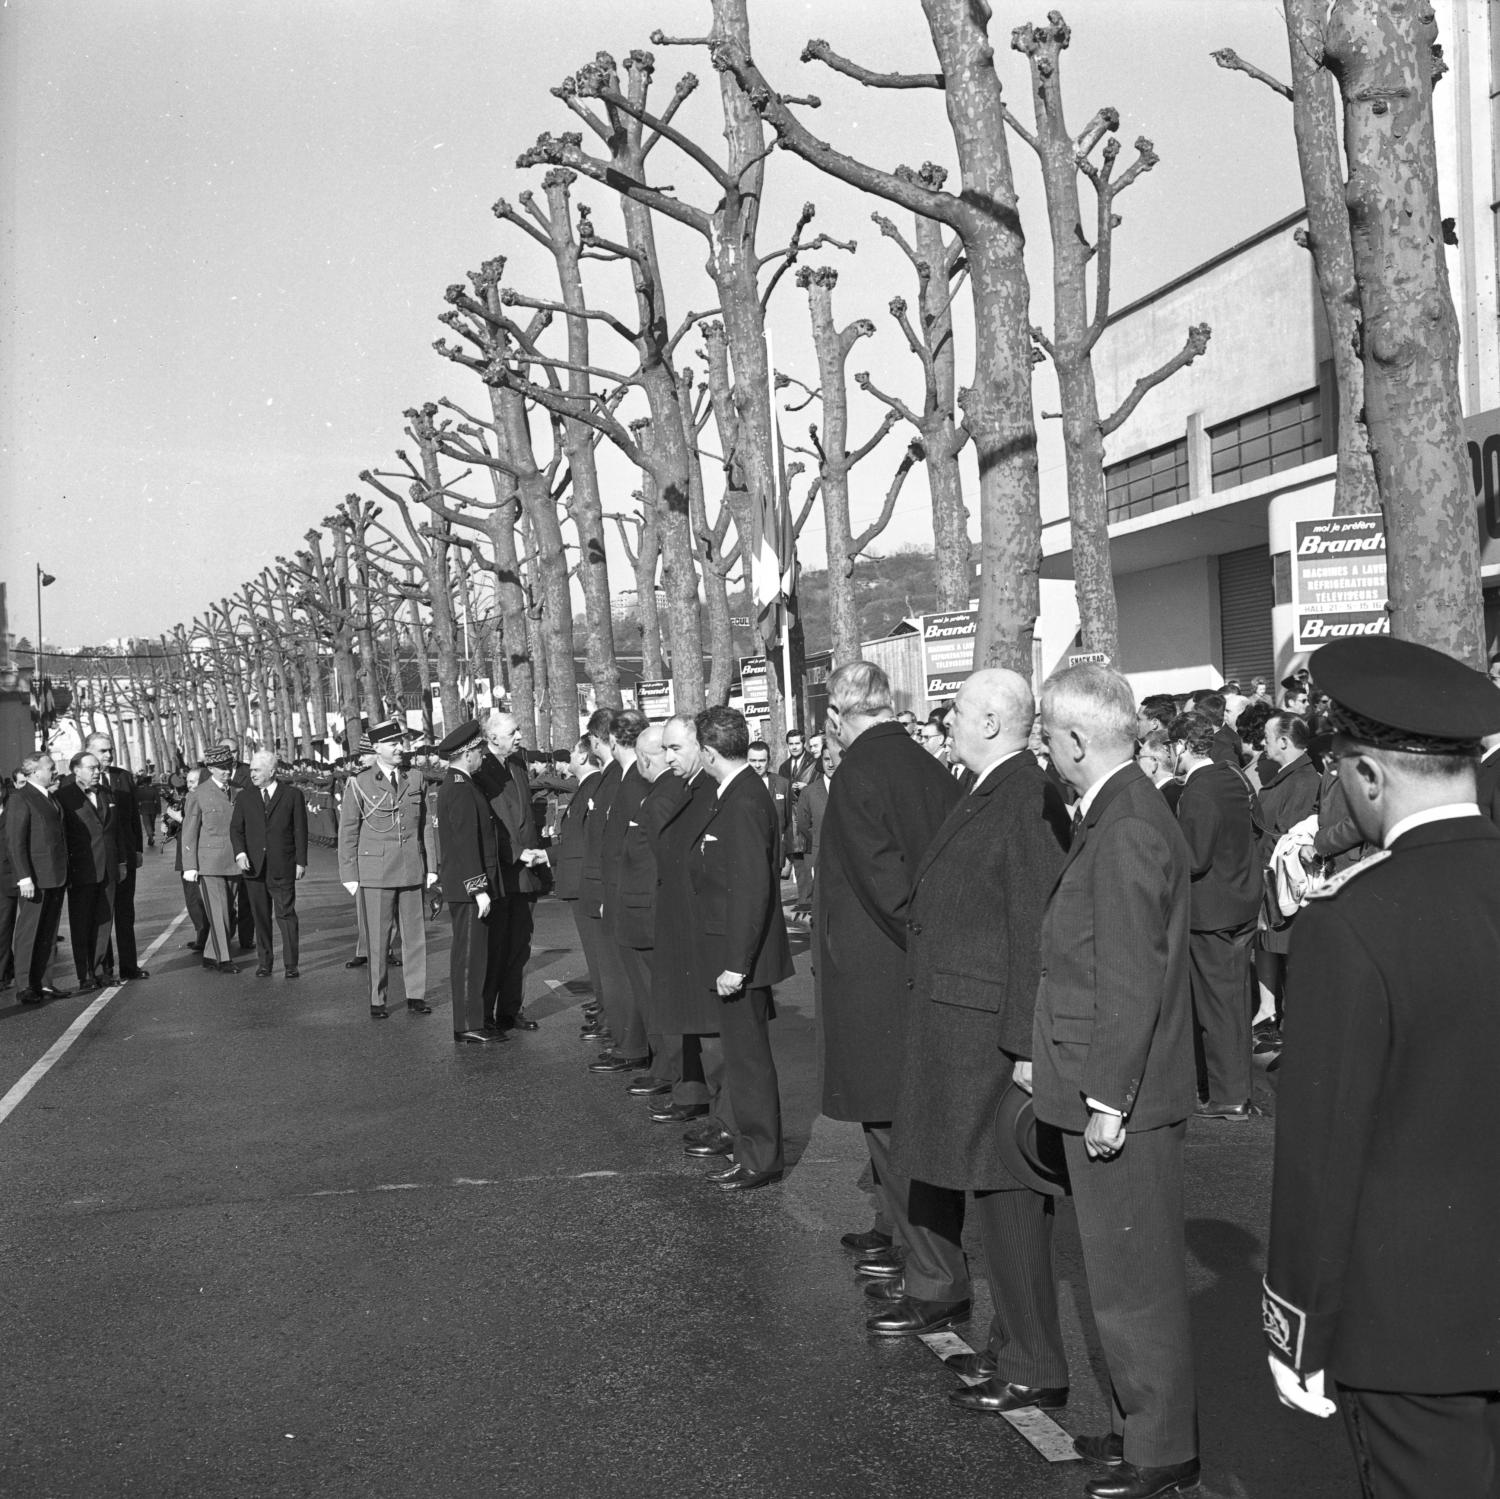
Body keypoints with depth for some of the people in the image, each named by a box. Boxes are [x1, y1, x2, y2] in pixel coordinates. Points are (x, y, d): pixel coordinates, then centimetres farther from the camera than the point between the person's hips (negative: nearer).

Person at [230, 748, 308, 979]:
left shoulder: (292, 794, 2)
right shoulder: (245, 796, 10)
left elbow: (300, 830, 2)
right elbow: (236, 828, 9)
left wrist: (301, 861, -2)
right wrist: (240, 853, -8)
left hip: (282, 867, -3)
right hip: (254, 866, 3)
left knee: (286, 914, -3)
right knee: (260, 917, 6)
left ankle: (290, 964, 2)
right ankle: (264, 962, 15)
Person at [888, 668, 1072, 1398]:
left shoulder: (1028, 800, -19)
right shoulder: (988, 795, 12)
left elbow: (1035, 929, -22)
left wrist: (1024, 1046, -22)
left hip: (991, 1029, -10)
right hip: (958, 1022, 10)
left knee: (1007, 1194, -1)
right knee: (989, 1189, 17)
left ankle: (1036, 1369, 11)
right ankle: (1012, 1342, 30)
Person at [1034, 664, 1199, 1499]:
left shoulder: (1126, 830, -21)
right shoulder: (1126, 814, 10)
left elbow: (1131, 983, -23)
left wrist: (1108, 1101, -20)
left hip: (1123, 1096, -10)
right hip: (1108, 1090, 10)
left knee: (1135, 1281, 4)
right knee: (1134, 1274, 20)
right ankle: (1145, 1422, 34)